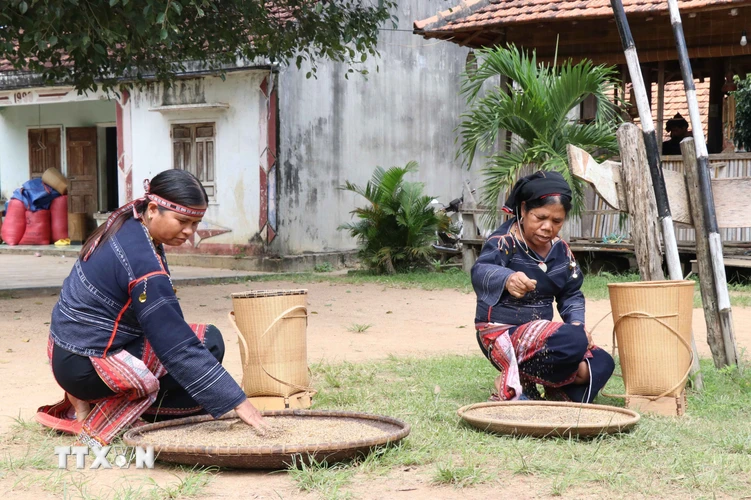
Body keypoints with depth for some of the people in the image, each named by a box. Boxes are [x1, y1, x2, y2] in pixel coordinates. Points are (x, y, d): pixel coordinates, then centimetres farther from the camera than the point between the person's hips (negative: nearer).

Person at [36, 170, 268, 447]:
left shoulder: (127, 225, 1)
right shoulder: (143, 264, -26)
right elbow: (180, 348, -26)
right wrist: (238, 403, -24)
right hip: (85, 367, -9)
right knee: (208, 343, -9)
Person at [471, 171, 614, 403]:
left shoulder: (560, 250, 7)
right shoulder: (505, 242, -16)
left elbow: (572, 294, 17)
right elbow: (480, 271, -36)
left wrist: (577, 322, -6)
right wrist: (507, 279, -60)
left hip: (539, 333, 8)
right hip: (502, 334, -8)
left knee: (601, 363, -8)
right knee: (574, 341, -31)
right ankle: (512, 385, -16)